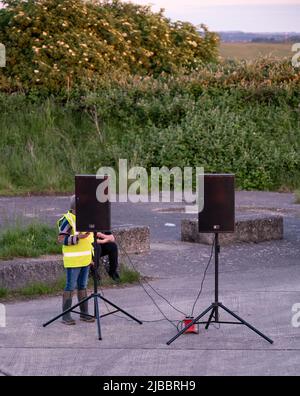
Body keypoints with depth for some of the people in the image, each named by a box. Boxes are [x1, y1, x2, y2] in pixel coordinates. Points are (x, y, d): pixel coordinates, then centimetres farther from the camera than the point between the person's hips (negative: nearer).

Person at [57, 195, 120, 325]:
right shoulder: (67, 220, -14)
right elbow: (61, 239, -20)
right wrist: (78, 237, -28)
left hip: (85, 259, 8)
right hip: (73, 259, -8)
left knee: (83, 286, 13)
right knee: (70, 287, -5)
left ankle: (84, 313, 18)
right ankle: (66, 316, -1)